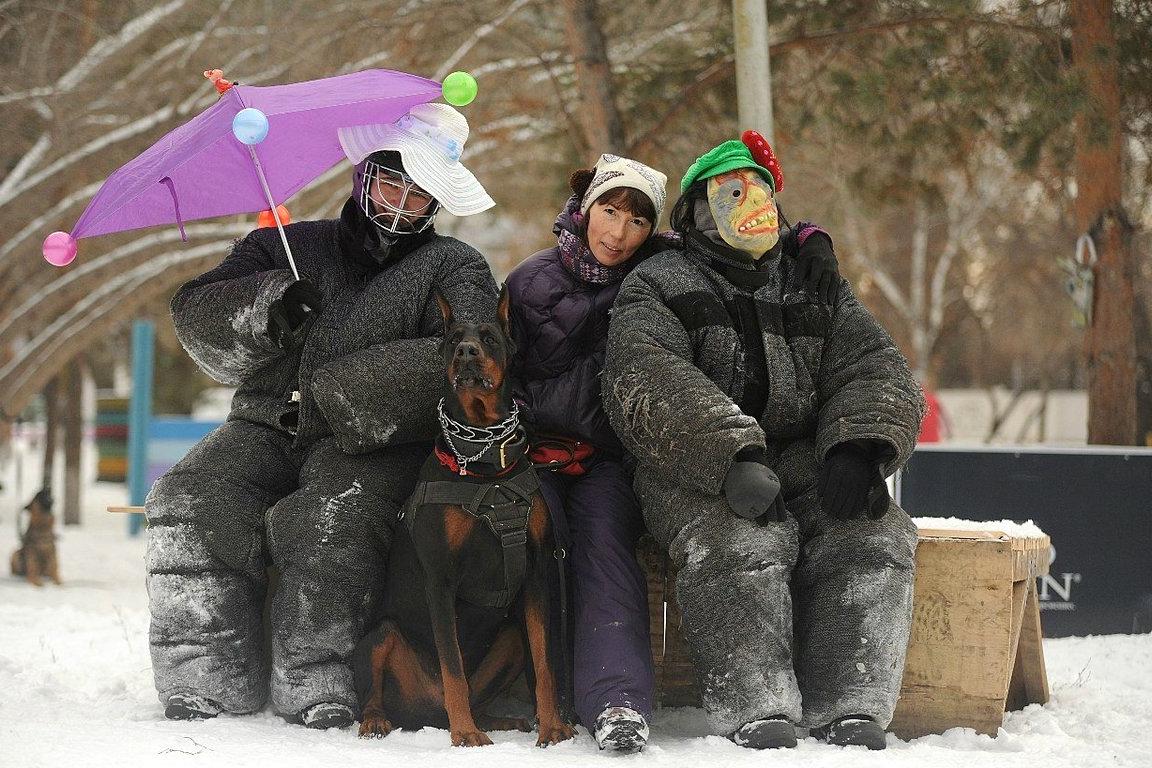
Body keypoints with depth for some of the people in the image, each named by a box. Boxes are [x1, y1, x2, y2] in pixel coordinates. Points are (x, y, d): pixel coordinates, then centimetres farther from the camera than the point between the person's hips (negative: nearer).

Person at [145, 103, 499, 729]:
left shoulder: (453, 269, 7)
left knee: (332, 522, -36)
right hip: (266, 430, 4)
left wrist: (339, 392, -18)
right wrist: (266, 307, -13)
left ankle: (319, 693, -29)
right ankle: (205, 687, -21)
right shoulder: (289, 249, 18)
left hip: (372, 447, -3)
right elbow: (197, 317, 10)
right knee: (186, 507, -24)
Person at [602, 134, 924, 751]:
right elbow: (648, 385, -12)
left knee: (872, 536, -25)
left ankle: (848, 708, -29)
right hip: (700, 472, -4)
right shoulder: (656, 288, 8)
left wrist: (857, 448, -15)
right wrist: (731, 459, -28)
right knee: (742, 540, -34)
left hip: (808, 466, 4)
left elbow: (873, 372, 9)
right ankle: (756, 710, -38)